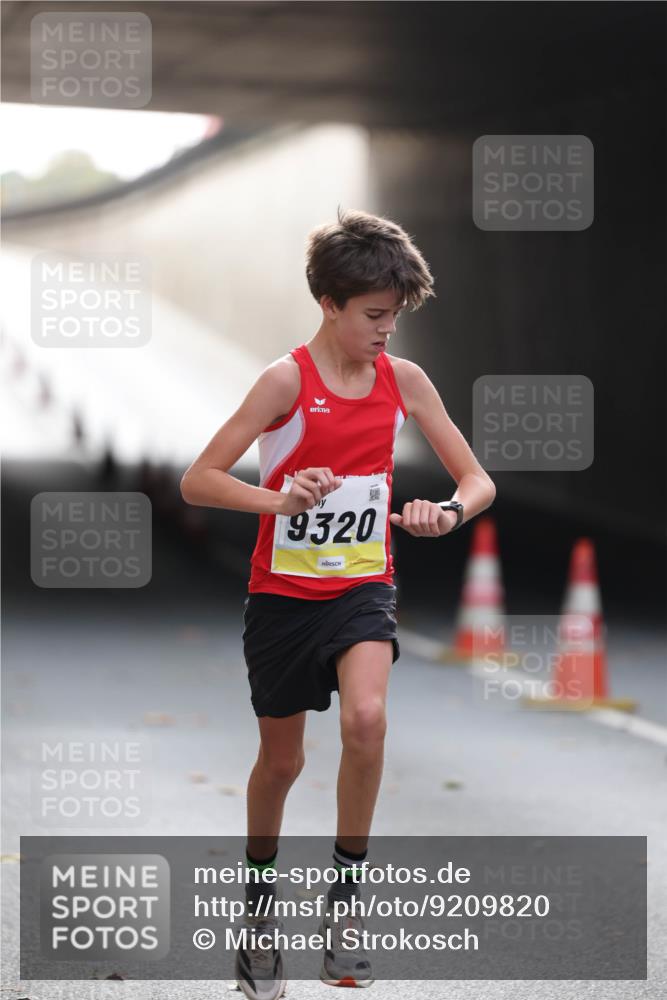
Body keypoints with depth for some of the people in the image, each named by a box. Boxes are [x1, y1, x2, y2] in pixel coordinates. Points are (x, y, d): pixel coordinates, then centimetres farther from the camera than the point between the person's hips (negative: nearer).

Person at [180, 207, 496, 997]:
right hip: (283, 591, -1)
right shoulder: (288, 379, -13)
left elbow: (477, 480, 3)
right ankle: (258, 903, 36)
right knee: (281, 759, 11)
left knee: (365, 717, -27)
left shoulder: (404, 381, -2)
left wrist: (451, 511, -21)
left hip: (363, 587, 2)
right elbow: (198, 480, -16)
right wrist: (281, 500, -33)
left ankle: (345, 891, -13)